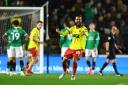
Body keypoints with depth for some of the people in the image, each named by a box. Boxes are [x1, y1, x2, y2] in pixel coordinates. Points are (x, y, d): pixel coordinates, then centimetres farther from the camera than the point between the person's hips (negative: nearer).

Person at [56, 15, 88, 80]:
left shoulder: (84, 28, -11)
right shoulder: (73, 28, 4)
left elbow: (85, 33, -33)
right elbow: (65, 33, -3)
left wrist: (83, 33, -57)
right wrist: (59, 32, -23)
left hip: (79, 48, -5)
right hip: (71, 47, 5)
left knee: (74, 61, -24)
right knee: (64, 61, 5)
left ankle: (73, 75, -6)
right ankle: (64, 72, 34)